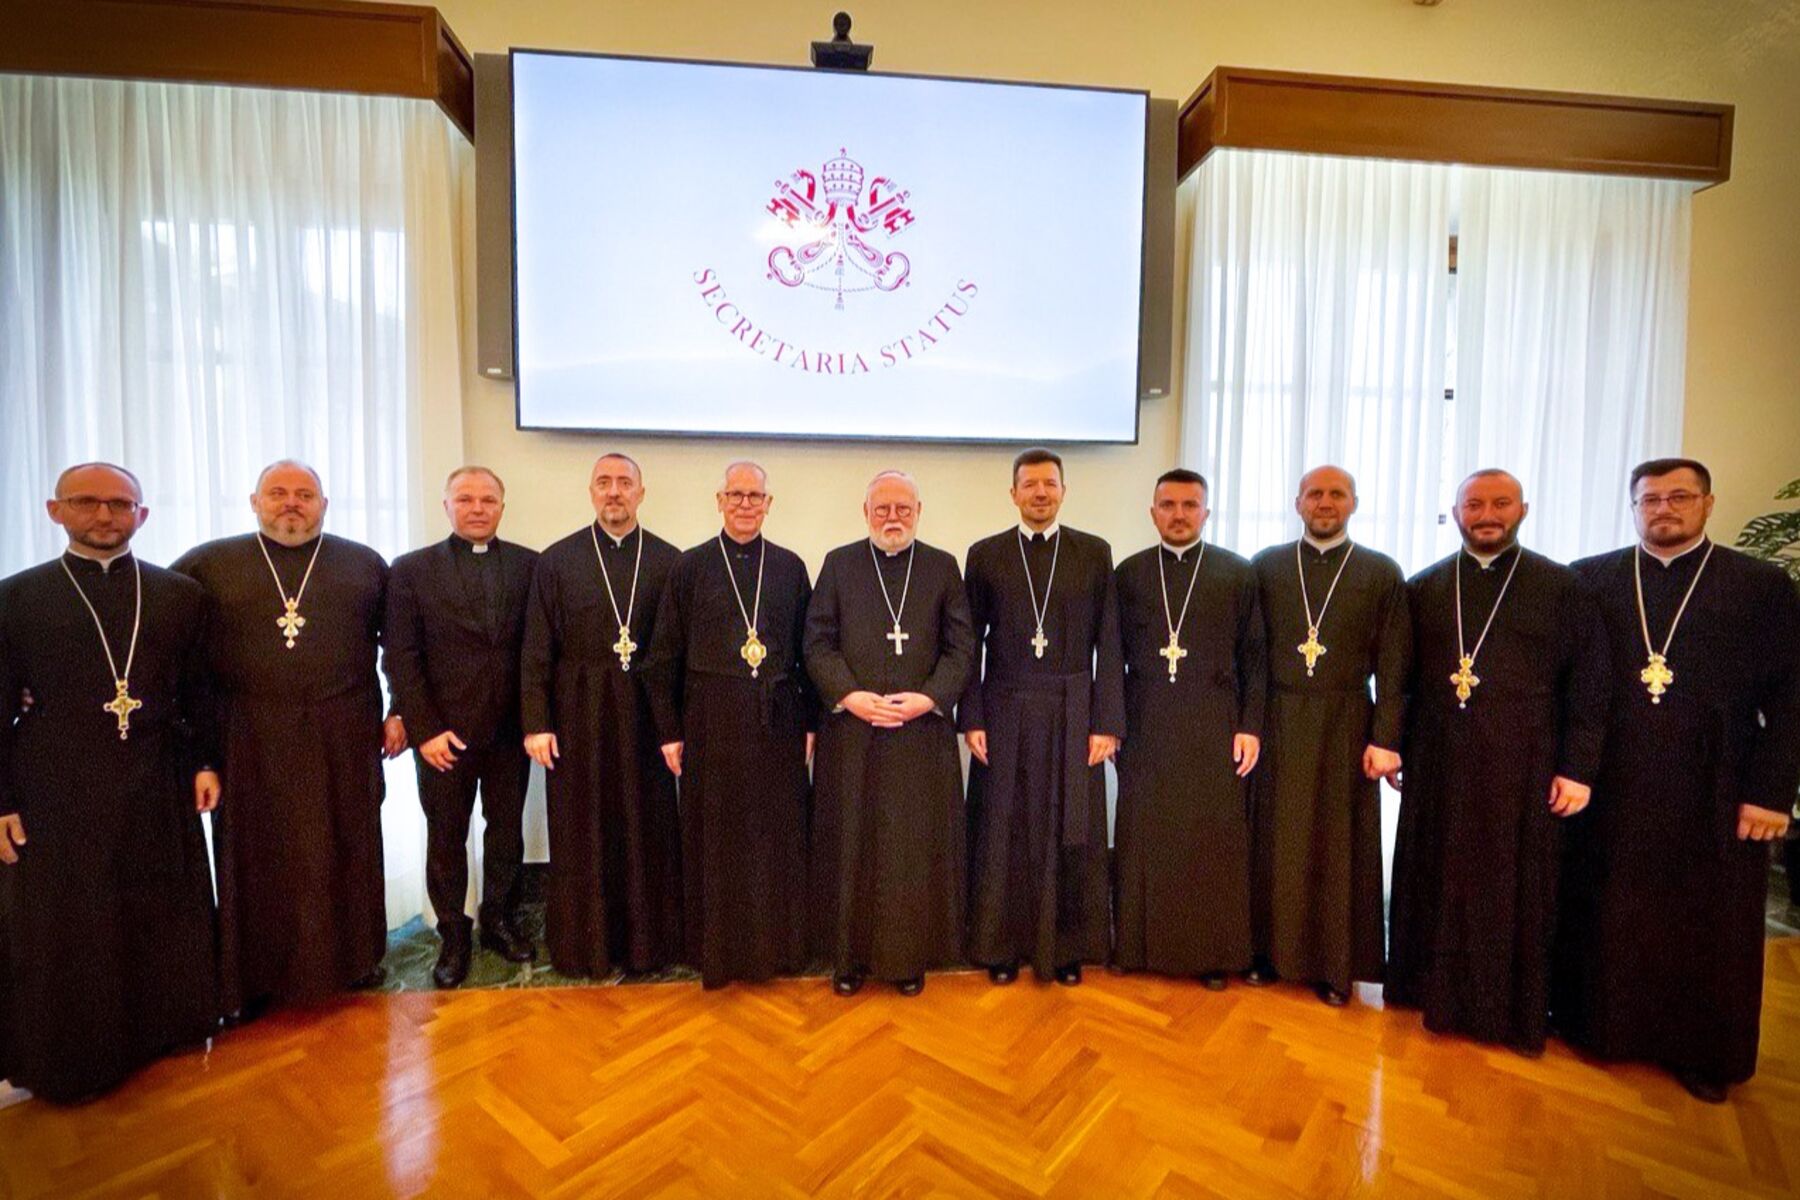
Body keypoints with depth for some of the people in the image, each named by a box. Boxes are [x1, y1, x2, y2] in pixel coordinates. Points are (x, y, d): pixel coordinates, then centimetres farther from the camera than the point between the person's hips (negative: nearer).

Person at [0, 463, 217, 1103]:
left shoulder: (181, 594, 4)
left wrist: (205, 762, 1)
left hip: (158, 792, 1)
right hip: (55, 794, -1)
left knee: (164, 921, 12)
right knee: (59, 934, 10)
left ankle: (163, 1028, 30)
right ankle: (68, 1057, 28)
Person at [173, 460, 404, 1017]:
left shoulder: (365, 564, 5)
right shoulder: (206, 563, 4)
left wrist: (398, 713, 1)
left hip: (344, 739, 1)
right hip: (249, 742, 0)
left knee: (345, 850, 11)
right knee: (255, 857, 10)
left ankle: (354, 957, 27)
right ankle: (252, 977, 26)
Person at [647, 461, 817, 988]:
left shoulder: (790, 567, 5)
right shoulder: (690, 566, 1)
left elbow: (806, 650, 7)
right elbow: (665, 655, 2)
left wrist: (810, 720, 4)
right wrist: (669, 730, -1)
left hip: (777, 721, 1)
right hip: (711, 721, -1)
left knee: (779, 836, 9)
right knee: (715, 838, 9)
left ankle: (777, 942, 28)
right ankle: (717, 947, 27)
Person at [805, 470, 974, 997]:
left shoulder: (943, 567, 6)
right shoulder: (839, 563, 5)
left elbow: (961, 648, 2)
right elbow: (818, 643, 1)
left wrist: (930, 698, -12)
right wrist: (849, 696, -13)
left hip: (923, 731, 1)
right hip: (851, 730, 0)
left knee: (918, 846, 8)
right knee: (850, 845, 8)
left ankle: (910, 955, 25)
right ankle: (849, 954, 25)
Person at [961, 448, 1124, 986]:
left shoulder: (1095, 553, 5)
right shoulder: (985, 555, 4)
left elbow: (1108, 645, 2)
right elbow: (970, 643, 3)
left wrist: (1107, 722, -3)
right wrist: (971, 719, -3)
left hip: (1074, 717, 1)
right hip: (1005, 716, 0)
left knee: (1072, 836, 8)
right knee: (1003, 836, 7)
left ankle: (1069, 947, 26)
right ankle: (1003, 946, 24)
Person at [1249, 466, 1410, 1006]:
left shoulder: (1383, 573, 1)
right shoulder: (1266, 566, 3)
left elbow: (1393, 667, -1)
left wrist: (1386, 739, -7)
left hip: (1346, 728, -1)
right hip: (1277, 725, 1)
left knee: (1339, 849, 8)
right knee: (1273, 844, 10)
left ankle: (1336, 965, 23)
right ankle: (1269, 950, 24)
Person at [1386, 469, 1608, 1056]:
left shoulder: (1563, 587, 0)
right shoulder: (1422, 588, 5)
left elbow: (1588, 685, -1)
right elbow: (1401, 678, 7)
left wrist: (1577, 768, -6)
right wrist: (1393, 747, 4)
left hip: (1523, 767, -1)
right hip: (1439, 766, 2)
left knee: (1516, 891, 10)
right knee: (1440, 883, 12)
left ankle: (1515, 1009, 27)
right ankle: (1439, 992, 29)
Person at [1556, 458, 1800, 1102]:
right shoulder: (1588, 580, 2)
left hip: (1715, 795, 0)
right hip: (1608, 788, 0)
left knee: (1709, 928, 13)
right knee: (1602, 918, 11)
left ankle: (1702, 1051, 31)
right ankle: (1596, 1025, 28)